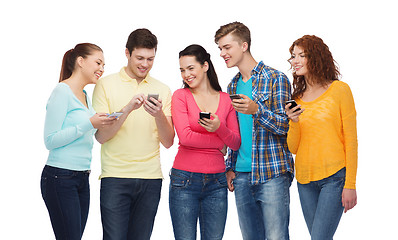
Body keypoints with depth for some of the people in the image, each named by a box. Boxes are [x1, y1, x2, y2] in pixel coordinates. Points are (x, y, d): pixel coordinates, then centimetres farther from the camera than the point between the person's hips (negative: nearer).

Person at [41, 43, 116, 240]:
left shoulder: (84, 95, 17)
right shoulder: (62, 91, -9)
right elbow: (50, 140, -14)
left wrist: (103, 123, 11)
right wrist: (89, 124, -19)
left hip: (81, 179, 8)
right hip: (60, 178, -8)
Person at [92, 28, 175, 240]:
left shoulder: (162, 90, 10)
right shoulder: (106, 84, 3)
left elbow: (168, 142, 5)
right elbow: (100, 135, -4)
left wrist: (159, 115, -14)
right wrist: (127, 109, -17)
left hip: (150, 179, 3)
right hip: (115, 177, -2)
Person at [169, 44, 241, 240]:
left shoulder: (225, 99, 9)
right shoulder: (181, 95, 2)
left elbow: (236, 143, 5)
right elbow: (185, 137, -10)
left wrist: (219, 127, -14)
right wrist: (219, 143, -2)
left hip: (216, 181, 3)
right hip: (185, 180, -2)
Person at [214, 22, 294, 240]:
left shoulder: (276, 79, -5)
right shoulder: (233, 86, 16)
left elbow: (286, 126, -8)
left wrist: (257, 110, -24)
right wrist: (230, 167, 13)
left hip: (271, 173, -6)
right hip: (241, 175, 6)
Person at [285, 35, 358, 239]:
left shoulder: (339, 90, -2)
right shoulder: (297, 98, 11)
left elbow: (351, 140, -3)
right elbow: (293, 148, 9)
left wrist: (350, 184, -8)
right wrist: (293, 122, -10)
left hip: (334, 177, -5)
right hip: (305, 178, 5)